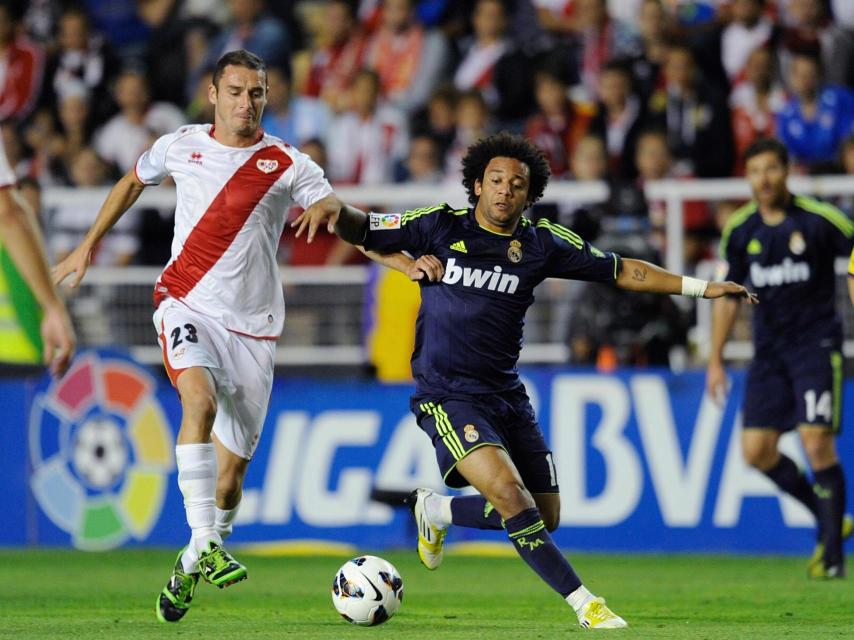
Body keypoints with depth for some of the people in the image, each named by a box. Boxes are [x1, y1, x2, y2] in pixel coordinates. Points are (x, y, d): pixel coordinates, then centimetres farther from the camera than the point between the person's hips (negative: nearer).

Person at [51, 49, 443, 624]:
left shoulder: (287, 164, 0)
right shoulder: (181, 146, 6)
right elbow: (132, 182, 26)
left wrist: (405, 262, -21)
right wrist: (88, 246, 26)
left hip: (253, 326, 1)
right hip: (187, 304, -1)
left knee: (231, 471, 2)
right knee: (201, 401, -32)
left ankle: (191, 567, 25)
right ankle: (204, 544, -35)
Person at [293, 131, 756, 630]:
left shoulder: (542, 243, 4)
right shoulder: (440, 227, -3)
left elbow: (622, 271, 8)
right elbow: (362, 231, 1)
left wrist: (700, 287, 3)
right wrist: (335, 210, -21)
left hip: (507, 395, 5)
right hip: (448, 395, -5)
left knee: (545, 516, 5)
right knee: (510, 492, -24)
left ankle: (438, 510, 29)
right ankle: (583, 602, -16)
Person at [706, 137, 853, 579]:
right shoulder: (739, 230, 4)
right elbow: (727, 295, 13)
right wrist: (715, 360, 11)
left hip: (816, 343, -5)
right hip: (769, 350, 5)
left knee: (816, 440, -16)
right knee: (756, 450, -2)